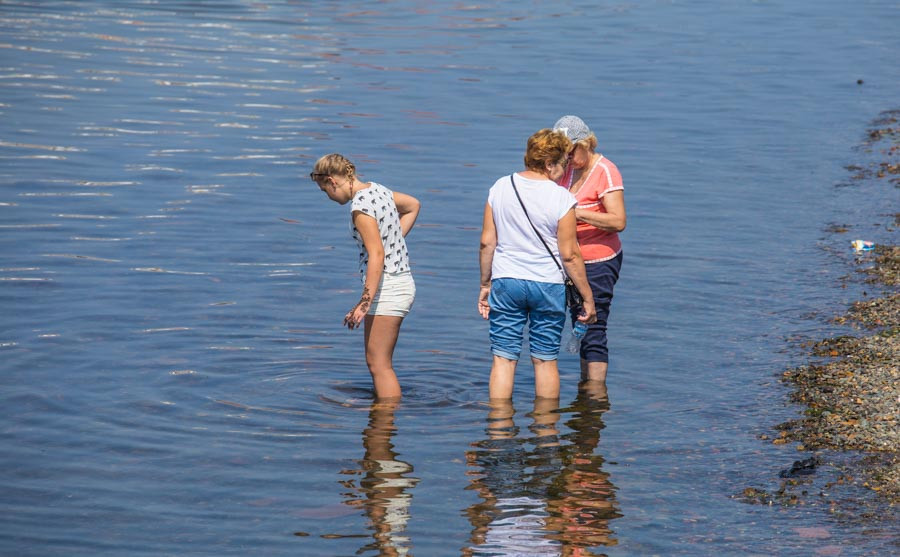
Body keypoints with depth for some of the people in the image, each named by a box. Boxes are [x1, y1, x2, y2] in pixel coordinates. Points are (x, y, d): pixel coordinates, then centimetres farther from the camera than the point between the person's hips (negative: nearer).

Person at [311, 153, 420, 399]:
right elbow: (413, 205, 27)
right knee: (375, 361, 15)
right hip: (402, 283, 10)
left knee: (379, 363, -6)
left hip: (386, 287, -10)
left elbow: (376, 255, -25)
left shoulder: (361, 207, -18)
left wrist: (365, 302, -27)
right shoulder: (377, 190, 9)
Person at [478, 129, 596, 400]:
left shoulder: (500, 187, -1)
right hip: (547, 286, -2)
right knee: (545, 360, 9)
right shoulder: (561, 198, -12)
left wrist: (485, 283, 14)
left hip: (505, 283, 2)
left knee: (503, 359, 5)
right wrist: (588, 298, -2)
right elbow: (569, 254, -10)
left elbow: (487, 242, 3)